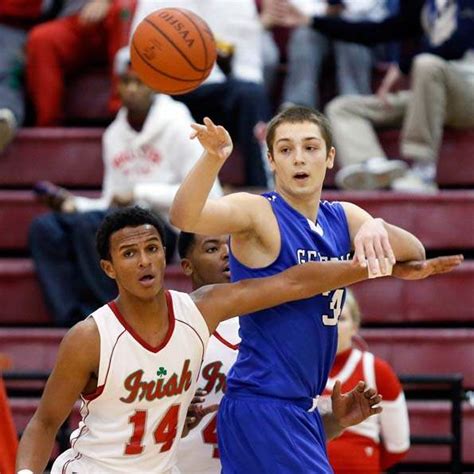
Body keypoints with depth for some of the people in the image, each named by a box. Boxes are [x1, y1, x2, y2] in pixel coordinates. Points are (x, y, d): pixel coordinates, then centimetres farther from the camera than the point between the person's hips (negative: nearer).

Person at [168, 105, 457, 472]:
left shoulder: (345, 219, 10)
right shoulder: (257, 213, -10)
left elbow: (415, 256, -2)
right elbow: (184, 217, -27)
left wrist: (378, 228, -24)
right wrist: (212, 158, -46)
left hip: (303, 410, 8)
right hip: (262, 404, -8)